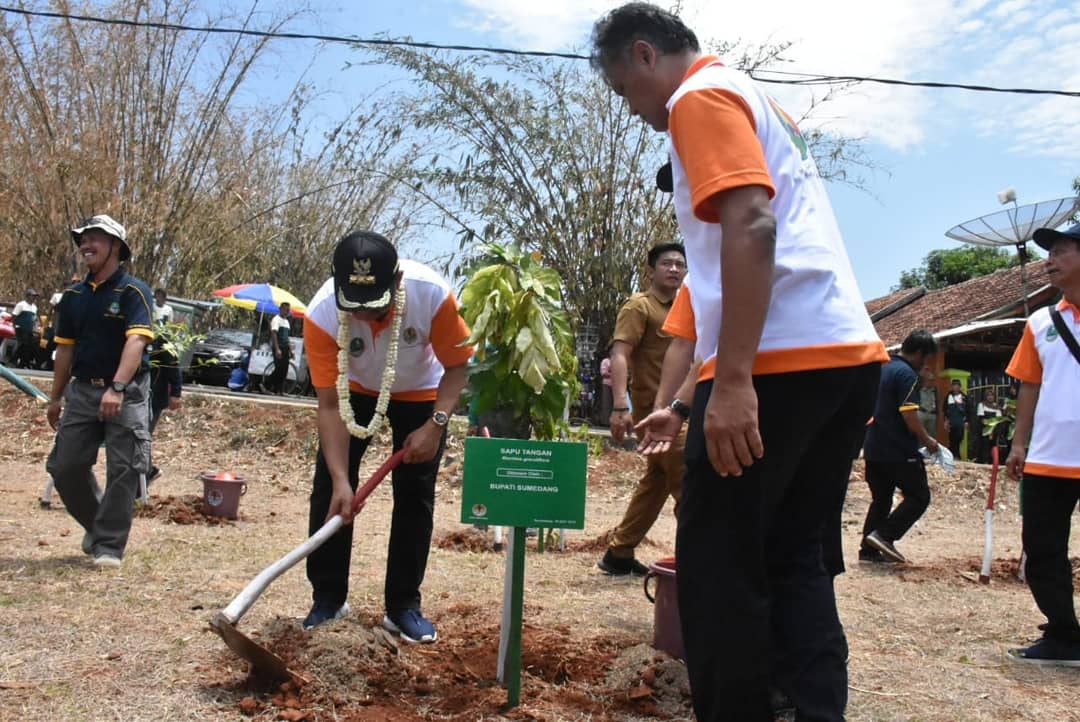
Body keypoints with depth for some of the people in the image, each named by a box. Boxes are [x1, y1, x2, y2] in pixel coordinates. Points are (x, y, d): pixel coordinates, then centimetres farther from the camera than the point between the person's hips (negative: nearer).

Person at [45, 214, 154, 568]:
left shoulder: (133, 291, -8)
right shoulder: (74, 296, 11)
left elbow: (136, 341, -21)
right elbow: (66, 349, 17)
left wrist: (117, 388, -33)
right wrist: (56, 397, 17)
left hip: (126, 393, -6)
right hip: (82, 390, 6)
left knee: (124, 470, -5)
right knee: (64, 466, 5)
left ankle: (108, 546, 5)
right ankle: (98, 525, 27)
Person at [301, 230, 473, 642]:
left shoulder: (432, 294, -37)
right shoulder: (321, 314, -35)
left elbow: (456, 365, -20)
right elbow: (331, 404, -29)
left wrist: (435, 424, -32)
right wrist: (341, 479, -35)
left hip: (421, 394, 0)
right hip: (356, 391, 1)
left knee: (415, 496, -2)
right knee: (328, 488, -5)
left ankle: (403, 606, 10)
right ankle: (328, 599, 11)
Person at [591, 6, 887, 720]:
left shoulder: (702, 96, -1)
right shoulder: (757, 100, 28)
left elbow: (750, 227, -18)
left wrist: (732, 380, -23)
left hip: (780, 362, -10)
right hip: (845, 354, 10)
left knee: (717, 563, -2)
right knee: (794, 557, 12)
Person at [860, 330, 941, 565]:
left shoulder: (883, 369, 15)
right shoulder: (907, 374, -13)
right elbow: (909, 415, -20)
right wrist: (927, 440, -7)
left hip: (873, 448, 9)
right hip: (899, 450, -9)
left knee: (880, 499, 14)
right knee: (919, 496, 2)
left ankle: (868, 548, 12)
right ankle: (884, 535, -8)